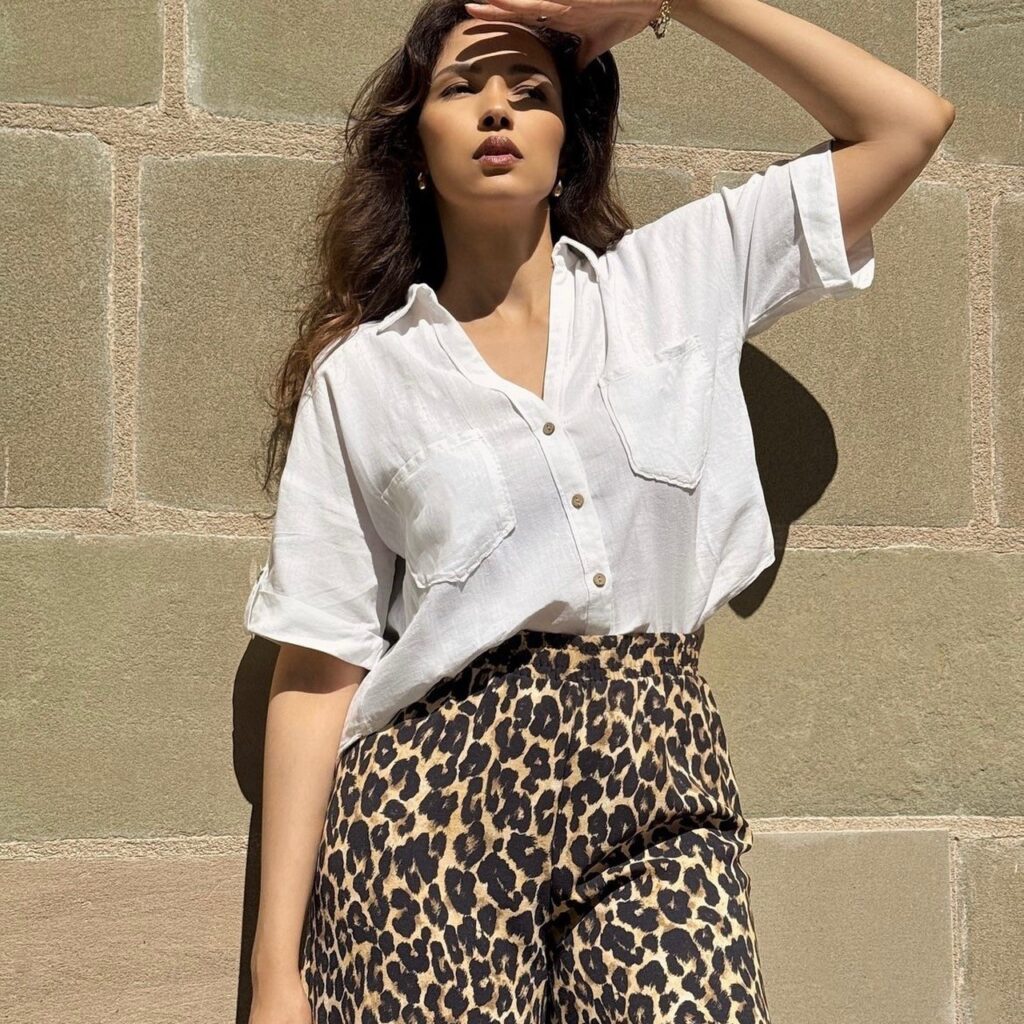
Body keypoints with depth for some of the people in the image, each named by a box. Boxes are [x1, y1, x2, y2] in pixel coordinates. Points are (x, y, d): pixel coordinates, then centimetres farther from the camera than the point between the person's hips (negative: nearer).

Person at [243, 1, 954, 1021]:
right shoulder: (360, 374, 6)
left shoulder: (680, 275, 11)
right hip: (439, 795, -1)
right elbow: (317, 675, 2)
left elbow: (907, 120, 10)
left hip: (661, 791, 1)